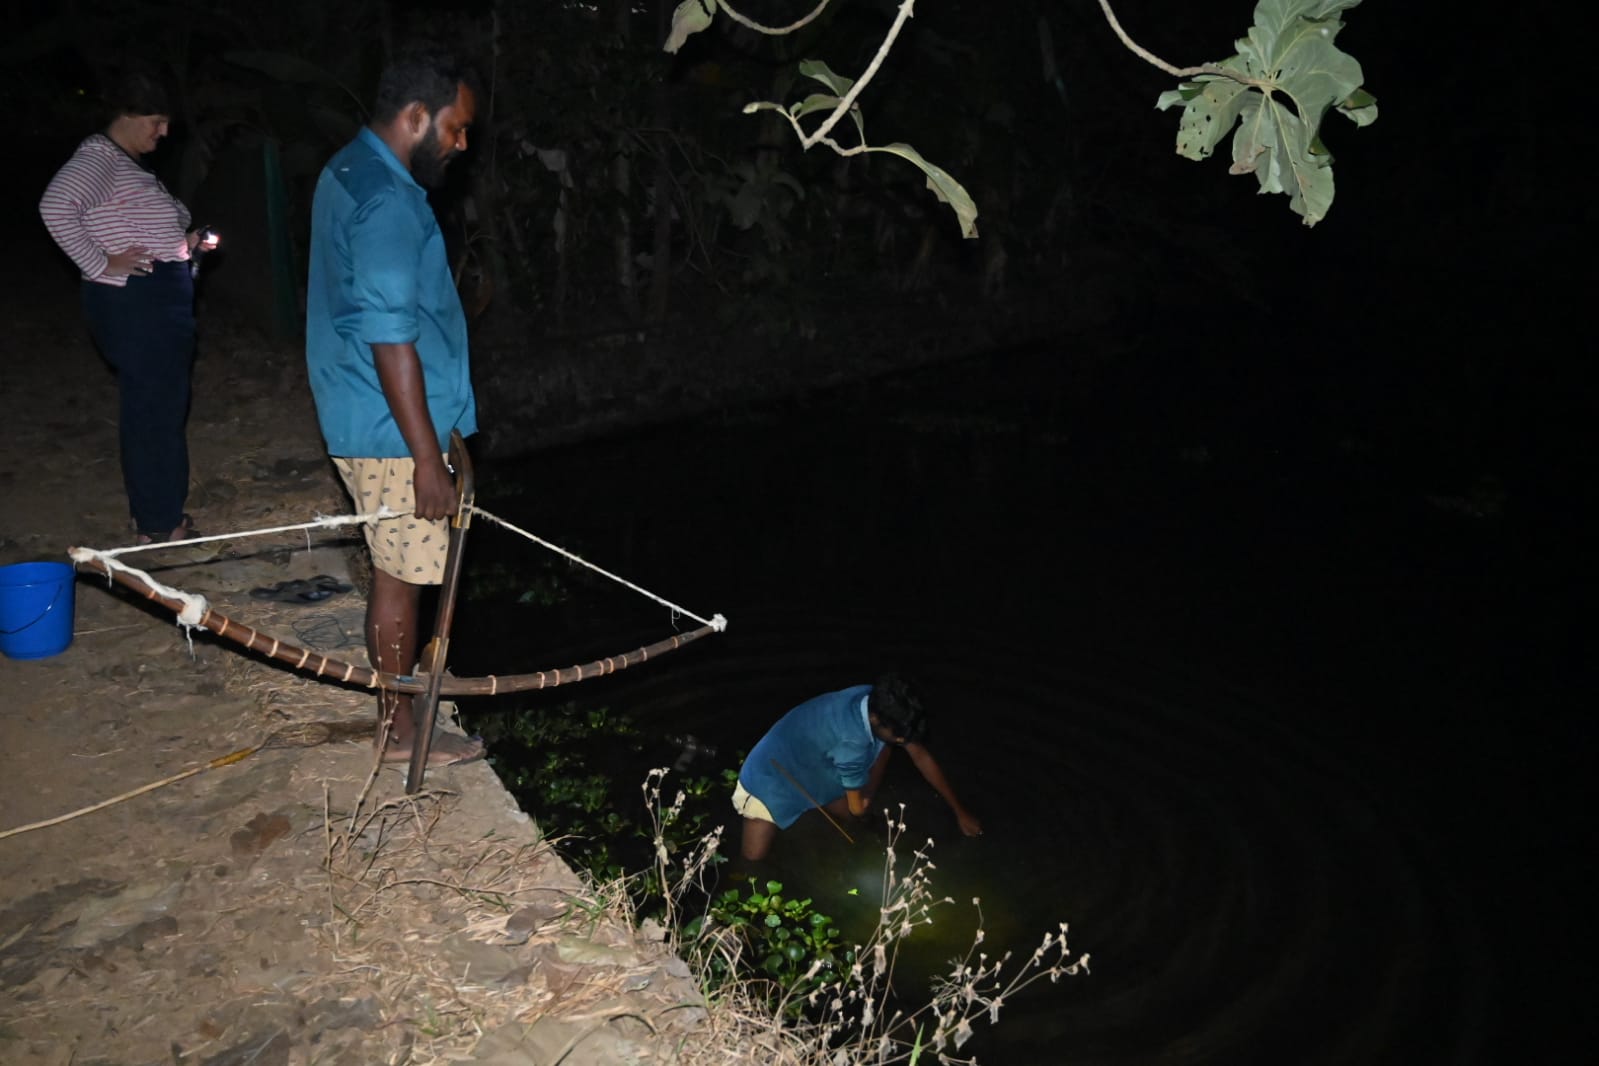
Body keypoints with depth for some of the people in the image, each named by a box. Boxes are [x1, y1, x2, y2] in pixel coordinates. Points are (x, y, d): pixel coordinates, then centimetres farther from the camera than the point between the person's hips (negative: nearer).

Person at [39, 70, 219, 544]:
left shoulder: (127, 163, 18)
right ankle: (159, 523, 3)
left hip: (158, 303, 10)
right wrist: (102, 265, -24)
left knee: (162, 405, 15)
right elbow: (55, 207, -29)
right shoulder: (98, 158, -12)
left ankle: (156, 513, 26)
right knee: (154, 408, -5)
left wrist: (185, 243, 10)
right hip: (136, 305, -10)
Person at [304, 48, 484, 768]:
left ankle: (402, 678, 40)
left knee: (400, 566, 22)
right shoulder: (386, 202, -23)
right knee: (400, 573, 2)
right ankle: (399, 728, 17)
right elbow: (391, 341, -26)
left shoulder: (350, 171, 11)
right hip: (392, 428, -10)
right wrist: (427, 458, -23)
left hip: (365, 416, 10)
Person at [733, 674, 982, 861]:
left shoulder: (879, 704, -17)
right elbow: (857, 807, -22)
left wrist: (959, 811, 0)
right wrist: (865, 801, 2)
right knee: (753, 856, -19)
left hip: (817, 764, 8)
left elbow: (921, 756, -4)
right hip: (773, 774, -8)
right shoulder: (851, 740, -39)